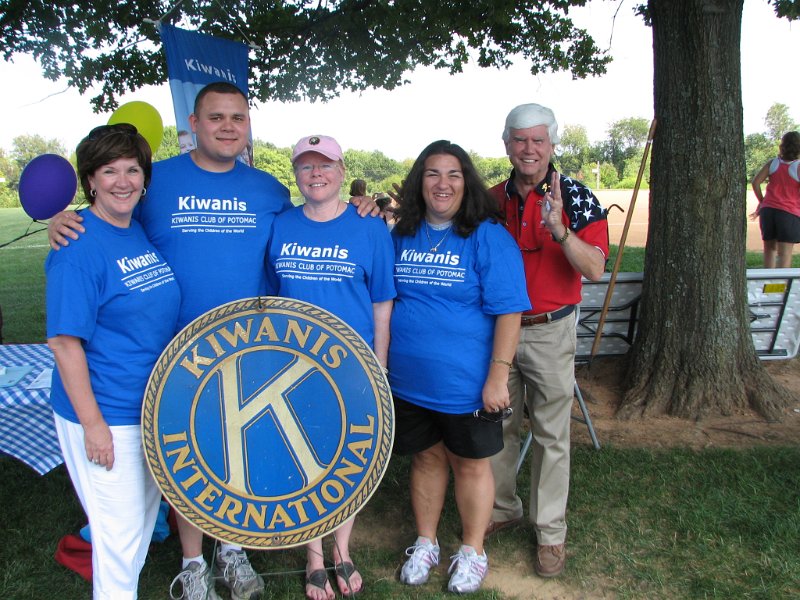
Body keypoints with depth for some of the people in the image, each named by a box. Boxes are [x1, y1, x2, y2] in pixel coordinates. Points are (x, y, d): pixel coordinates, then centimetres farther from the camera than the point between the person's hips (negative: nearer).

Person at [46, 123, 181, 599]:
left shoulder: (146, 231, 4)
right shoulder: (80, 247, -18)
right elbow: (65, 342, -19)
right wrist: (93, 424, -19)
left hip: (154, 407, 8)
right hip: (106, 416, -8)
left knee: (145, 513, 23)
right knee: (121, 530, 5)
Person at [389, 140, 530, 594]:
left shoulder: (488, 237, -11)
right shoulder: (401, 235, 4)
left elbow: (508, 311, -13)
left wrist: (498, 375, -18)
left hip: (465, 383, -4)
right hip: (410, 381, 4)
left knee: (470, 464, 12)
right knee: (426, 458, 18)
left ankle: (473, 552, 33)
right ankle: (425, 545, 38)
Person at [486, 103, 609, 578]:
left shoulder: (576, 197, -9)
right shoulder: (492, 199, 3)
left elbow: (595, 269, -18)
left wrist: (558, 229, -35)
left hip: (549, 331, -4)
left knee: (551, 434, 6)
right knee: (499, 426, 15)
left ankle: (551, 531, 21)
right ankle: (503, 509, 34)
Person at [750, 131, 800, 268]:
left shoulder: (773, 163, 3)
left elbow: (756, 182, 0)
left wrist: (761, 200, 12)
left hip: (768, 209, 4)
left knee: (769, 249, 15)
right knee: (785, 254, -3)